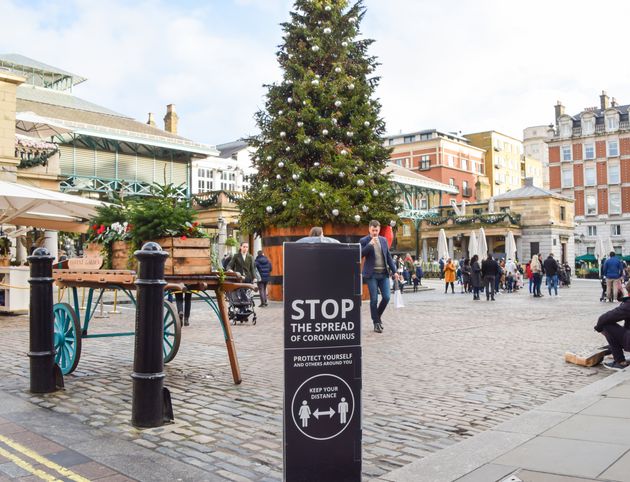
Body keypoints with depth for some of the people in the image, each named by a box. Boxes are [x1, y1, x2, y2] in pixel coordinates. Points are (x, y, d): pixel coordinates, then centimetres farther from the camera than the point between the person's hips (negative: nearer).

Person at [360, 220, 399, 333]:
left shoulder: (383, 240, 13)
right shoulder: (364, 241, 0)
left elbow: (388, 256, 15)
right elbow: (361, 254, -14)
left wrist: (394, 271, 11)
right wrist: (370, 244, -21)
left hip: (384, 273, 4)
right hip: (372, 274, -4)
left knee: (386, 297, -1)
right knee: (374, 299, -3)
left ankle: (378, 315, 23)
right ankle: (376, 322, 9)